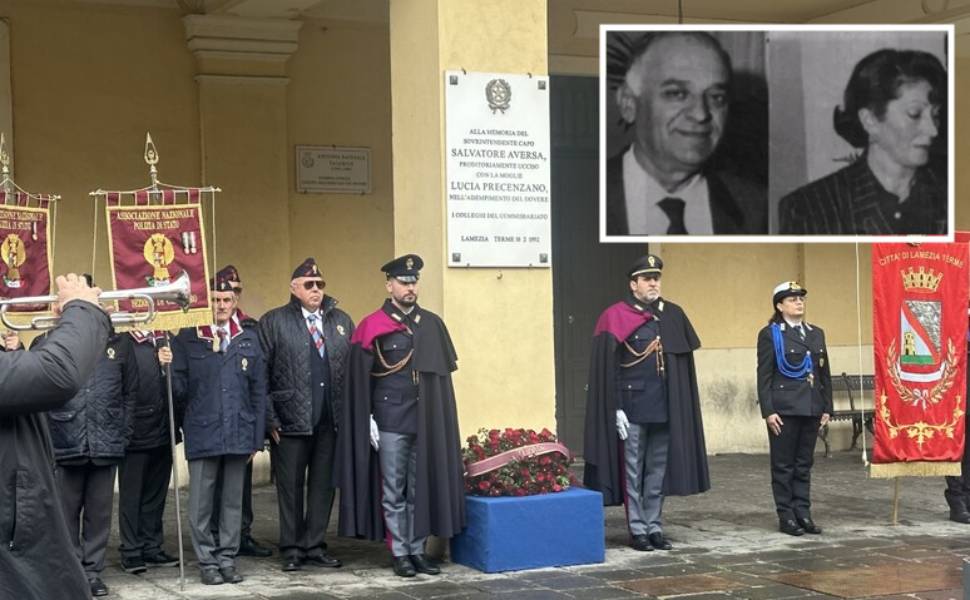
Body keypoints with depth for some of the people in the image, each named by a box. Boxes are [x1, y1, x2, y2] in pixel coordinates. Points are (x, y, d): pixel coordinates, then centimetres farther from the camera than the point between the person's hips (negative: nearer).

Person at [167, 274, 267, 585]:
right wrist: (169, 367, -23)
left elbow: (258, 392, 8)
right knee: (201, 503, 3)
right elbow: (180, 390, -3)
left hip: (238, 434, 2)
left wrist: (256, 437, 4)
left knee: (233, 500, 10)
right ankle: (207, 561, 14)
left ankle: (227, 558, 20)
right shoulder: (188, 339, 0)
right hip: (202, 434, -2)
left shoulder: (249, 340, 7)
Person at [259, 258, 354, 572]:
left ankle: (315, 546, 19)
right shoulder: (273, 322, -1)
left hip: (332, 420, 3)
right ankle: (292, 549, 16)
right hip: (291, 421, -3)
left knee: (324, 484, 9)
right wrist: (270, 419, -10)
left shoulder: (341, 321, 11)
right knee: (291, 486, 6)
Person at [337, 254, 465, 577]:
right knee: (393, 490, 3)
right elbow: (361, 379, -3)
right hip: (391, 421, -3)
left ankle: (418, 549, 17)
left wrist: (439, 419, 7)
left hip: (426, 420, 4)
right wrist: (368, 421, -8)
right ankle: (399, 553, 11)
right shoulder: (372, 326, -3)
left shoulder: (432, 324, 8)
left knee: (421, 488, 8)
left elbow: (444, 373, 11)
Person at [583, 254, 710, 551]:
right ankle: (637, 530, 10)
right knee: (633, 471, 3)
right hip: (633, 408, -4)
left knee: (658, 471, 10)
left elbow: (684, 364, 11)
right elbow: (608, 369, -8)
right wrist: (616, 409, -12)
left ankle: (655, 527, 18)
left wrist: (682, 407, 7)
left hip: (665, 408, 4)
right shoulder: (616, 318, -6)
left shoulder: (673, 315, 8)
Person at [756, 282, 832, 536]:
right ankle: (786, 517, 8)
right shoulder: (770, 334, -2)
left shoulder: (816, 333, 13)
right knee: (784, 465, 2)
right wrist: (768, 411, -12)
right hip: (784, 409, -5)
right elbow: (764, 376, -6)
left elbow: (824, 373, 14)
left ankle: (803, 513, 15)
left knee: (804, 464, 9)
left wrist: (826, 407, 9)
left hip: (811, 409, 5)